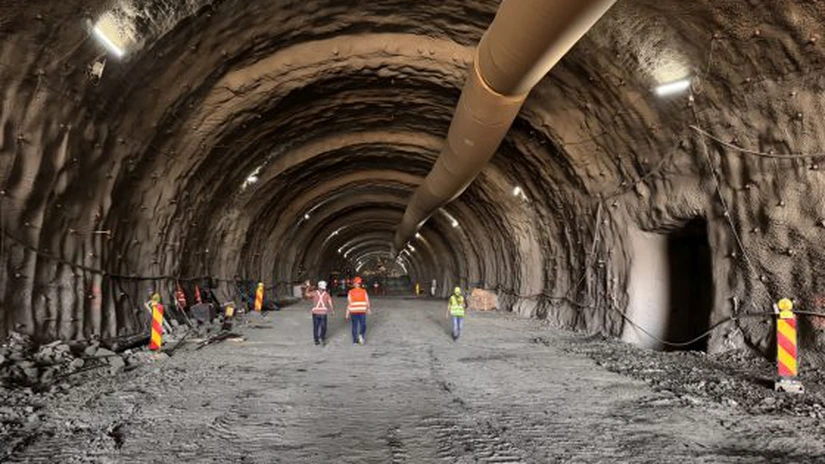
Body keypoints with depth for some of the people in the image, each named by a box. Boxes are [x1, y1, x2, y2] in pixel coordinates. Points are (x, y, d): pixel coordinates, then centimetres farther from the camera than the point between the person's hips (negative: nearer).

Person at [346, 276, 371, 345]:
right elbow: (367, 302, -2)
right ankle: (361, 335, -16)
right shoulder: (364, 291, -2)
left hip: (353, 312, 1)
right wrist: (369, 309, 13)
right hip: (362, 311, -1)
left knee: (355, 326, 11)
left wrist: (347, 313, -1)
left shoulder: (351, 292, -3)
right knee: (363, 325, 10)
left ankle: (355, 341, 14)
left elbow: (349, 303, -5)